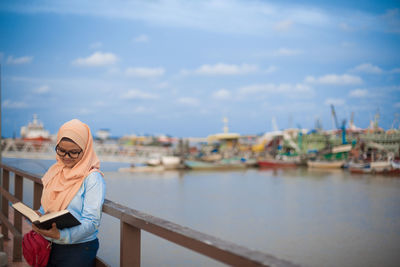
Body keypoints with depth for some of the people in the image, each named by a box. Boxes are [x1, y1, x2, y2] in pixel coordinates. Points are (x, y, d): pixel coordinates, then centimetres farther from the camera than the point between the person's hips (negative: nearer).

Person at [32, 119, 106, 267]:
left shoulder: (93, 178, -14)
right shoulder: (54, 171, 6)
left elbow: (91, 222, -20)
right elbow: (44, 207, 15)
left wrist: (61, 235, -33)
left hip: (79, 249, -5)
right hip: (49, 247, 6)